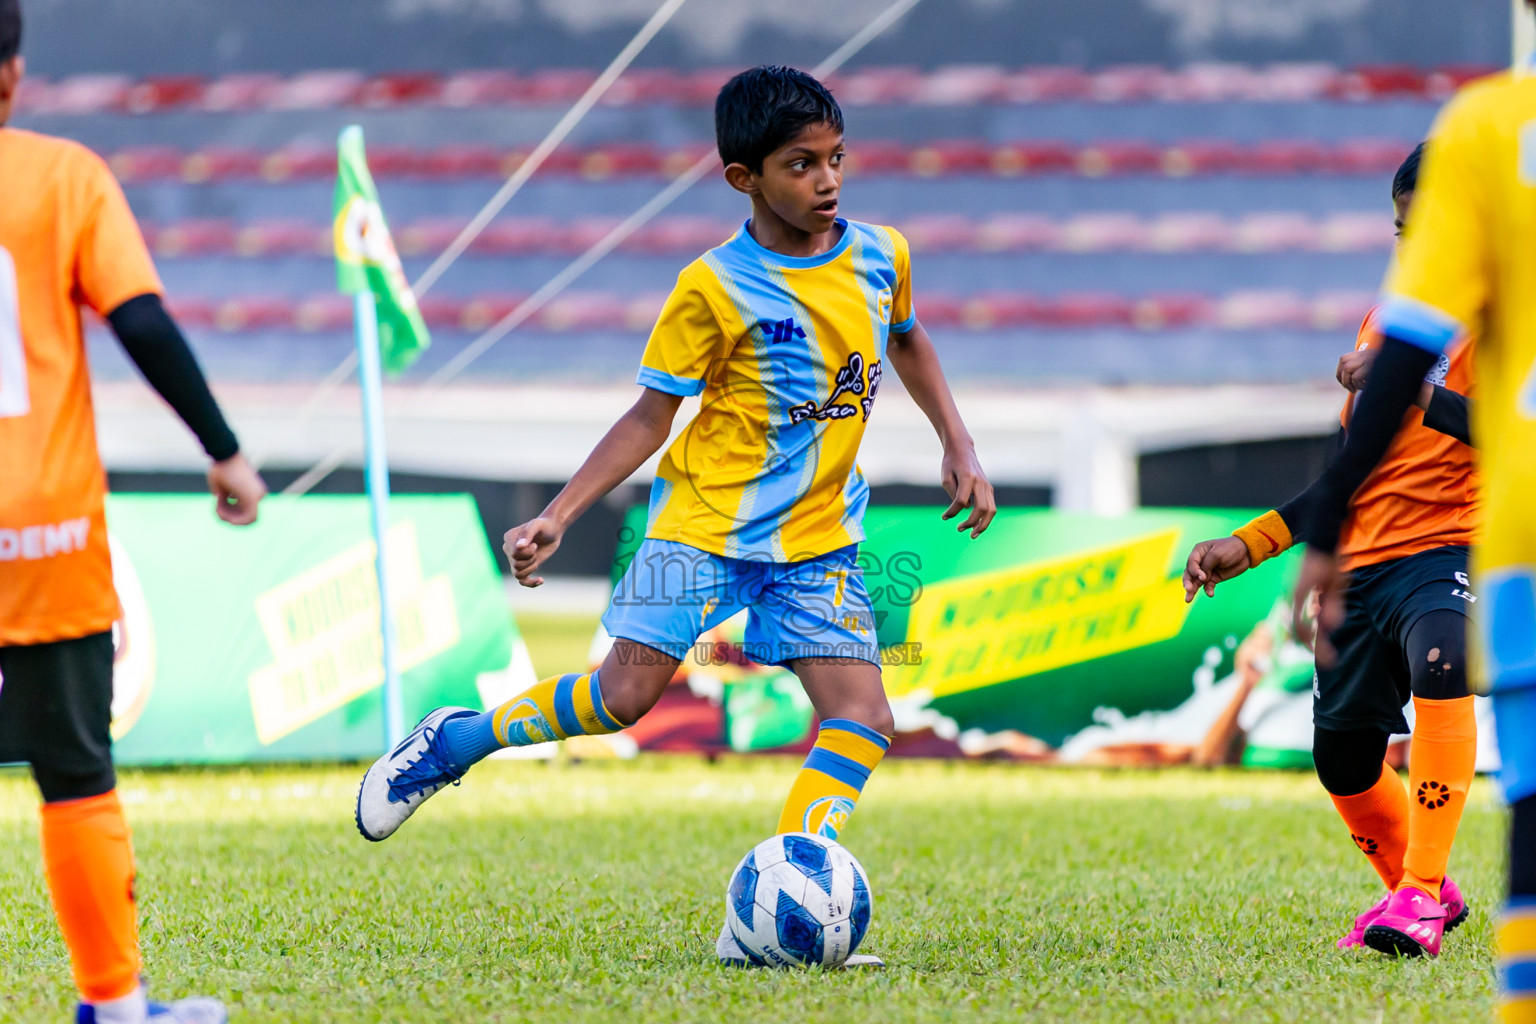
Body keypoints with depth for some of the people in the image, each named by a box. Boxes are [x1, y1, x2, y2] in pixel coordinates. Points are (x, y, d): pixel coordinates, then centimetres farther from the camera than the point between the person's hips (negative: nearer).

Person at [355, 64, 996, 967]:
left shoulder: (880, 256, 1)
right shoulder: (714, 289, -12)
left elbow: (907, 343, 24)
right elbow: (650, 419, -6)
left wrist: (959, 445, 17)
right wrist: (557, 517, -12)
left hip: (818, 537, 4)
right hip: (706, 519, -4)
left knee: (863, 719, -12)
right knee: (626, 692, -14)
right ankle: (454, 743, 12)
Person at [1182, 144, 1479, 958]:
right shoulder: (1386, 318, 18)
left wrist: (1417, 392, -31)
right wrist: (1245, 547, 20)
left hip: (1449, 550, -7)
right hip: (1361, 562, 7)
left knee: (1438, 666, -36)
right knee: (1342, 756, 9)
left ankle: (1421, 895, -32)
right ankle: (1423, 889, 36)